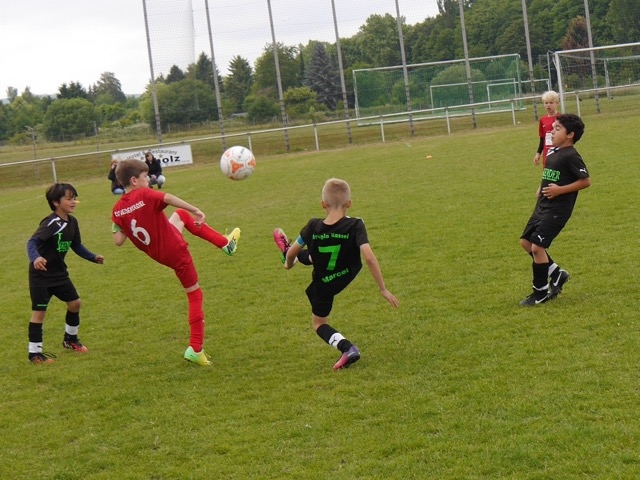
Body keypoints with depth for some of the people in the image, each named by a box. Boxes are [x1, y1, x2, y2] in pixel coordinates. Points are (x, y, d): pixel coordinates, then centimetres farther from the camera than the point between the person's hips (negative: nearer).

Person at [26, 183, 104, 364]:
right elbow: (32, 242, -34)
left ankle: (70, 339, 35)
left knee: (74, 303, 14)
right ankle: (35, 353, 2)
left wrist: (93, 257, 11)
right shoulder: (51, 224, -24)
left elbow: (76, 245, 16)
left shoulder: (72, 222, 1)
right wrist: (35, 258, -52)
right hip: (41, 274, -8)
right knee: (39, 311, -6)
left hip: (59, 272, 8)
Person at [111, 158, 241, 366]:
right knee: (194, 295, 7)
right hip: (175, 250, -7)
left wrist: (116, 225, 12)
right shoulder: (145, 195, -19)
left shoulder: (118, 209, -4)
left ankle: (225, 243, 28)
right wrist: (196, 211, -37)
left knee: (181, 215, 27)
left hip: (156, 254, 7)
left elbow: (118, 241, -6)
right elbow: (168, 199, -36)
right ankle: (195, 349, 3)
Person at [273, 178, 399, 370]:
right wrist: (383, 289, -26)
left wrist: (289, 264, 14)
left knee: (319, 323, 19)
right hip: (343, 278, 2)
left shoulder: (313, 226, -23)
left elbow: (292, 253, -11)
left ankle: (348, 348, -5)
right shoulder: (355, 226, -27)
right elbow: (369, 258, -34)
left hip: (322, 285, -2)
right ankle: (287, 251, 61)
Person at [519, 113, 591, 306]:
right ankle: (556, 273, 23)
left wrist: (560, 190, -21)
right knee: (525, 241, 11)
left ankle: (540, 292, 3)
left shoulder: (570, 156, -15)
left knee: (537, 246, -11)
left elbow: (586, 181, -18)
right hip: (543, 206, 10)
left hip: (558, 209, -10)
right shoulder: (552, 152, 11)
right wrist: (541, 189, 10)